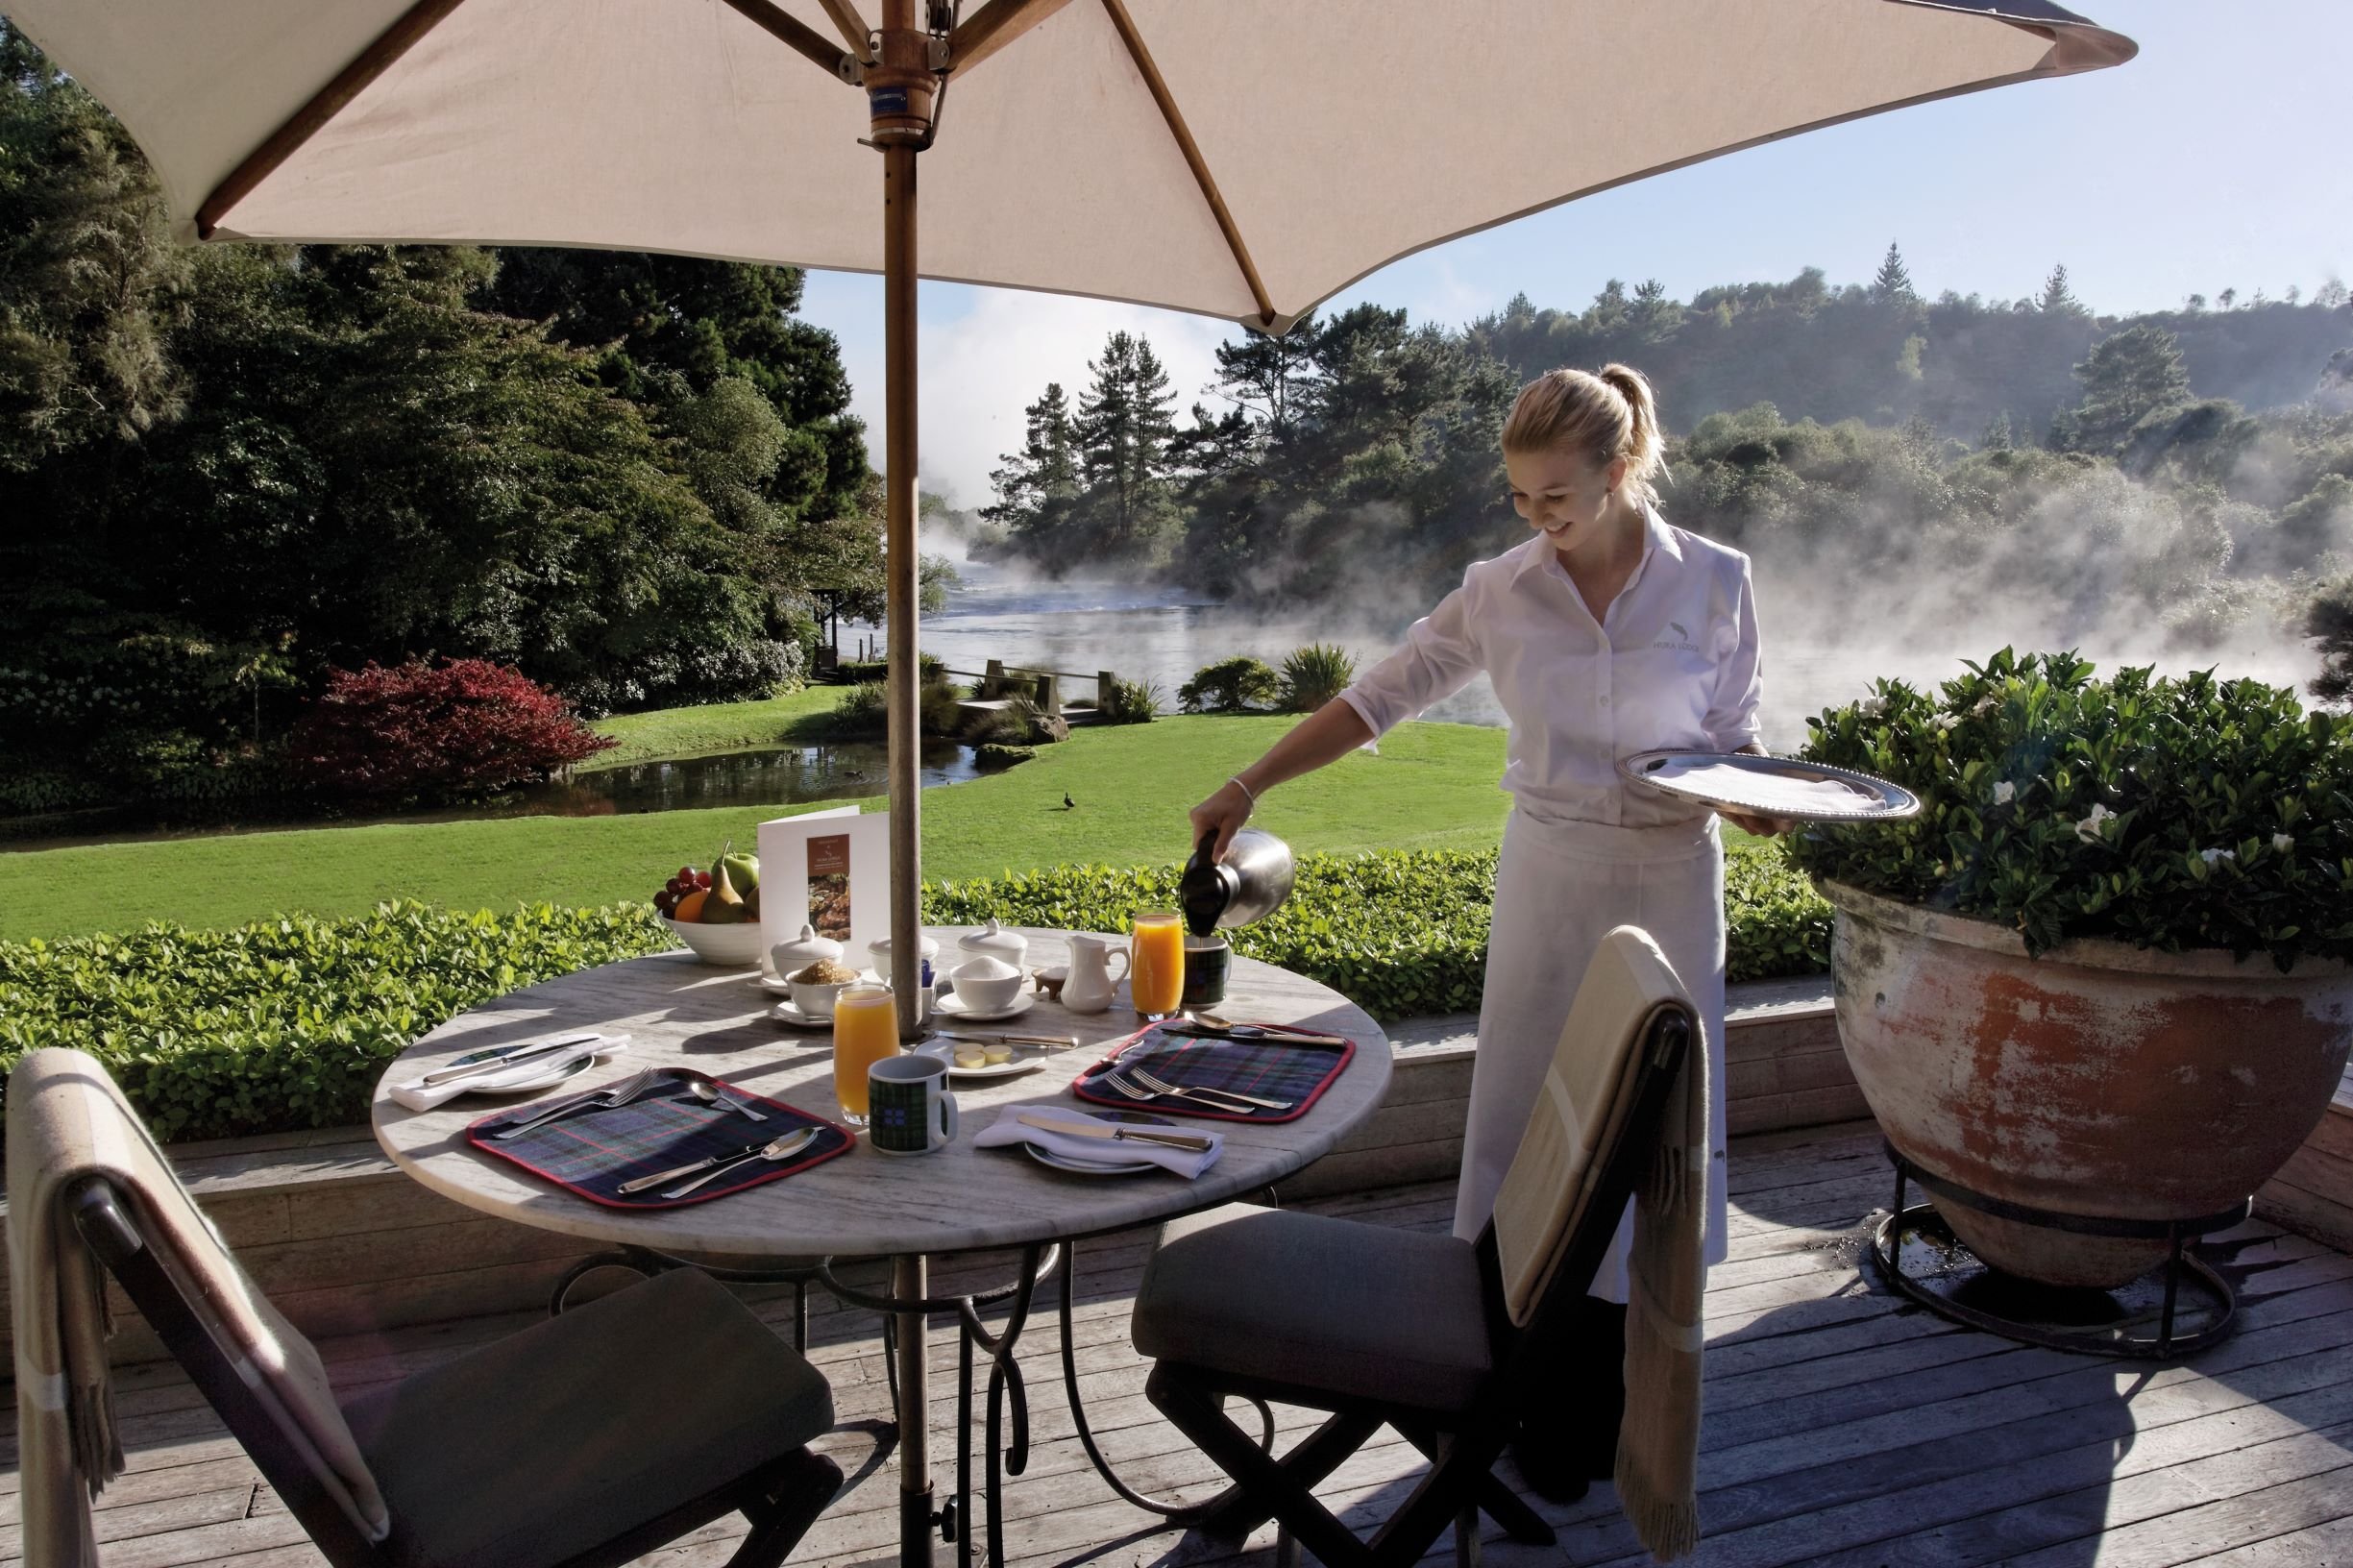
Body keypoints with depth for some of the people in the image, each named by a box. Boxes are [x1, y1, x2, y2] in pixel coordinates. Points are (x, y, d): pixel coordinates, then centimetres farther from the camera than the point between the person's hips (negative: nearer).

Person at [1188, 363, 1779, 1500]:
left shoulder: (1714, 583, -5)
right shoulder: (1499, 594, -3)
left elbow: (1734, 736, 4)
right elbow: (1379, 698, -1)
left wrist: (1758, 800, -18)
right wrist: (1247, 787, -7)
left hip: (1669, 886, -1)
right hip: (1544, 881, 1)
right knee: (1529, 1119, 4)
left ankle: (1616, 1405, 24)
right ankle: (1544, 1403, 20)